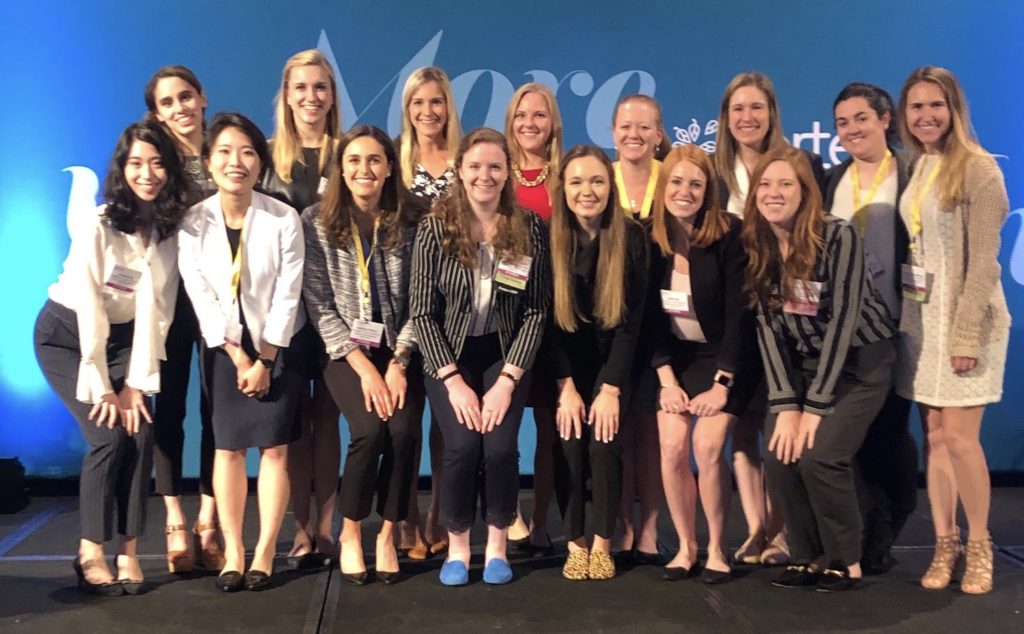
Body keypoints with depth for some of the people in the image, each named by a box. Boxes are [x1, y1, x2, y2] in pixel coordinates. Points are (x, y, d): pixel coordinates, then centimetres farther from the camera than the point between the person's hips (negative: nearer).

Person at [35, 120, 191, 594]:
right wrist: (101, 388, -17)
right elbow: (89, 312, -20)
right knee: (108, 436, -17)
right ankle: (90, 551, 0)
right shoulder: (97, 225, -22)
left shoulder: (172, 227, -10)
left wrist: (138, 382, -15)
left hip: (124, 337, 4)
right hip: (66, 335, -4)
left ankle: (128, 551, 1)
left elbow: (155, 309, -12)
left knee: (141, 435, -12)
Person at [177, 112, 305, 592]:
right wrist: (238, 356, -12)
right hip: (223, 348, 2)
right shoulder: (193, 224, -8)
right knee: (228, 446, 4)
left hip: (277, 345, -1)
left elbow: (287, 296, -12)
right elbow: (201, 298, -8)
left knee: (274, 447, -1)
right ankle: (232, 551, 12)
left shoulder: (284, 220, -13)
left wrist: (265, 360, -12)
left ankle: (265, 552, 8)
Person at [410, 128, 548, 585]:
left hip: (504, 354, 1)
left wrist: (507, 379, -14)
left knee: (501, 446, -19)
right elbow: (422, 312, -7)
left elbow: (536, 311, -5)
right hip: (449, 355, -1)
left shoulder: (529, 229, -5)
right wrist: (453, 380, -14)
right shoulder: (435, 228, -7)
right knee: (462, 446, -20)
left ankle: (498, 543, 7)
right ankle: (457, 545, 5)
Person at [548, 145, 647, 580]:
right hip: (565, 362, 1)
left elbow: (632, 319, -11)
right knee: (570, 442, -15)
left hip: (612, 361, 0)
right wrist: (566, 387, -15)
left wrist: (610, 388, -16)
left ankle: (604, 542, 4)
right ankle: (575, 542, 3)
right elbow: (548, 318, -9)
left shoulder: (632, 237, -12)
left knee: (604, 441, -16)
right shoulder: (549, 238, -10)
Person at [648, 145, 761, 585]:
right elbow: (650, 316, -3)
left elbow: (739, 314, -16)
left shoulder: (729, 236, -16)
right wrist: (667, 379, -8)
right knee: (672, 446, -11)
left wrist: (721, 383, -18)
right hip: (677, 357, 3)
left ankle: (717, 549, 2)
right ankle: (686, 545, 8)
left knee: (707, 445, -17)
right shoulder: (650, 239, -6)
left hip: (728, 357, -3)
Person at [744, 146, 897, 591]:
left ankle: (845, 561, 4)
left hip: (861, 361, -4)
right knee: (779, 457, -11)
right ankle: (808, 557, 10)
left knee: (820, 457, -19)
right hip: (804, 364, 5)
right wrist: (785, 404, -15)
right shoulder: (756, 246, -6)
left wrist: (816, 406, -22)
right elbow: (769, 326, -7)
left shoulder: (838, 237, -21)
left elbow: (842, 320, -22)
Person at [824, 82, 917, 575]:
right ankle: (868, 538, 15)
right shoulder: (831, 182, 11)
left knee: (888, 428, 5)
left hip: (893, 325, -4)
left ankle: (887, 534, 21)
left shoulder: (909, 176, -3)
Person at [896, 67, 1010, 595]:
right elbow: (904, 246, 11)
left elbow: (983, 260, -13)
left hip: (964, 317, -5)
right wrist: (902, 313, 4)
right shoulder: (912, 169, 10)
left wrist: (965, 333, -18)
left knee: (959, 436, -6)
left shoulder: (978, 168, -8)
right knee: (933, 434, 6)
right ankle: (945, 545, 15)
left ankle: (979, 549, 10)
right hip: (917, 315, 6)